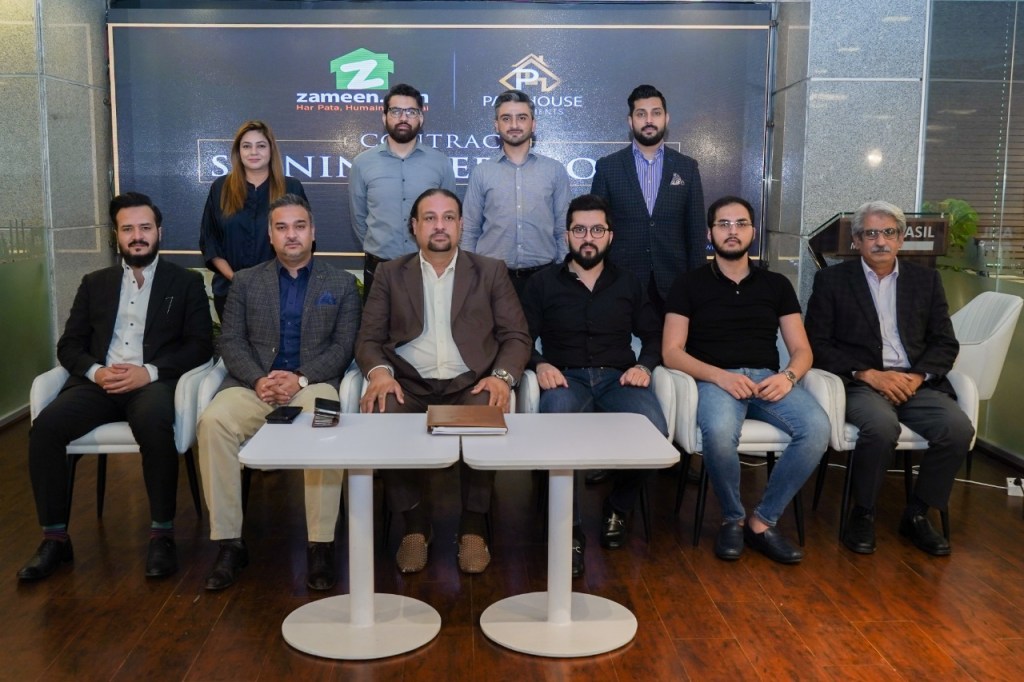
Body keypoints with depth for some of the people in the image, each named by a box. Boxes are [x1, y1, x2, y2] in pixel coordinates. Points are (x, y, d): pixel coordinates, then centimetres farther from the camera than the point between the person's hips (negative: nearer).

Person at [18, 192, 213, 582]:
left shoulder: (186, 282, 11)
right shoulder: (94, 283, 20)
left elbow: (200, 345, 1)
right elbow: (69, 345, 14)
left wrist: (149, 372, -14)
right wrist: (95, 371, -9)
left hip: (153, 382, -3)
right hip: (99, 382, 4)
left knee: (154, 424, -37)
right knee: (45, 427, -24)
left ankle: (162, 533, -22)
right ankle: (55, 537, -11)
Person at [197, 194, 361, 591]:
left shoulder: (341, 283, 12)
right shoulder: (246, 282, 17)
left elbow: (343, 347, 3)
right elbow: (230, 341, 8)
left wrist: (301, 378, -13)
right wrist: (258, 379, -12)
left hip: (313, 383, -1)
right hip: (254, 384, 2)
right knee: (213, 421, -29)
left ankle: (321, 545, -26)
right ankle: (229, 542, -21)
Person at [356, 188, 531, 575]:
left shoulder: (491, 272, 14)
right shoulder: (391, 274, 15)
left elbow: (516, 336, 8)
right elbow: (369, 339, 10)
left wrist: (502, 375, -13)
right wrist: (378, 371, -14)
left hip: (469, 382, 0)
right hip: (409, 383, 1)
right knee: (383, 417, -31)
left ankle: (473, 526, -12)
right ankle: (415, 524, -11)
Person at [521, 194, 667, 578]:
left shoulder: (628, 283, 19)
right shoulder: (543, 283, 13)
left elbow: (654, 335, 17)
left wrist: (644, 365, -4)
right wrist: (540, 364, -13)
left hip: (618, 378, 2)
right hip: (565, 378, -1)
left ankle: (617, 509, -1)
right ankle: (569, 531, -21)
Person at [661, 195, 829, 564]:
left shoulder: (776, 284, 18)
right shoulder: (689, 285, 10)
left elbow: (801, 349, 14)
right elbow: (671, 352, 1)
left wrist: (788, 375, -10)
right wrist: (719, 376, -15)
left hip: (768, 379, 3)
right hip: (715, 380, -3)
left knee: (817, 427, -28)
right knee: (719, 432, -37)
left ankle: (762, 521, -13)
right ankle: (733, 518, -8)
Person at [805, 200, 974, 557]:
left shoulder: (926, 279, 15)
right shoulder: (832, 280, 6)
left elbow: (946, 343, 12)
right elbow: (817, 344, -1)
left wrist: (917, 376, -8)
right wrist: (868, 374, -13)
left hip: (916, 383, 3)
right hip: (859, 382, -3)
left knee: (959, 428, -25)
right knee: (882, 426, -35)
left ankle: (917, 515, -3)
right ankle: (862, 514, -11)